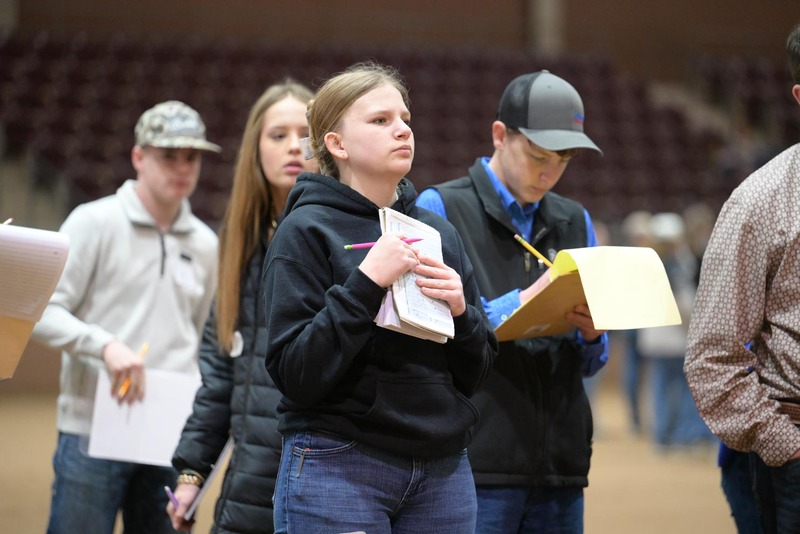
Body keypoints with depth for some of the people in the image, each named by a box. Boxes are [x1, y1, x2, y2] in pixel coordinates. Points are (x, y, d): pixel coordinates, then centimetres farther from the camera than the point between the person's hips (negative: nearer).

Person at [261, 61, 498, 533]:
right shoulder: (307, 230, -4)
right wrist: (365, 284, -19)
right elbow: (294, 374, -13)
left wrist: (462, 312, -6)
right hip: (338, 470, -5)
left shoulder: (439, 232, 11)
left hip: (443, 470, 5)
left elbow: (476, 372, 13)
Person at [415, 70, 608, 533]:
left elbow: (591, 364, 17)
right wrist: (518, 304, -20)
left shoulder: (576, 222, 17)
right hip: (478, 464, -5)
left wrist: (592, 334, -6)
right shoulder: (441, 208, 0)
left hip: (561, 465, 5)